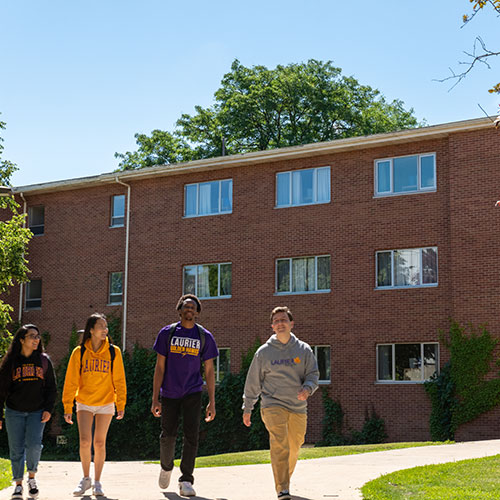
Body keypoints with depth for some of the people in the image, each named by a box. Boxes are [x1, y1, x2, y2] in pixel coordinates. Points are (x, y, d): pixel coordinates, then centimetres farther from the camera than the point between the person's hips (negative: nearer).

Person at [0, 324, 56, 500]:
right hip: (14, 412, 0)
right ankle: (18, 484, 14)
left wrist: (48, 409, -1)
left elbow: (51, 387, 10)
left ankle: (32, 476, 10)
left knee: (34, 444, -14)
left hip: (37, 412, 0)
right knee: (16, 449, 1)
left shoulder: (44, 360, 6)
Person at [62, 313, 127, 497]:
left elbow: (119, 380, 2)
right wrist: (68, 407, -4)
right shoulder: (79, 352, -4)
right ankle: (86, 478, 10)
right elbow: (70, 381, -1)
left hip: (106, 403, 0)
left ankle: (97, 482, 16)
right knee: (85, 441, -11)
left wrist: (121, 404, -2)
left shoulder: (114, 352, -3)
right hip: (84, 404, 0)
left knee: (99, 443, 2)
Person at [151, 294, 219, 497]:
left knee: (191, 435, -10)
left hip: (192, 393, 0)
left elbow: (209, 370, 3)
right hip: (169, 393, 0)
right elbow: (160, 367, 0)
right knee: (168, 435, 7)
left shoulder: (205, 336, 1)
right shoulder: (167, 333, 0)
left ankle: (186, 481, -5)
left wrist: (212, 402, -2)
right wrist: (155, 399, -5)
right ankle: (166, 467, 35)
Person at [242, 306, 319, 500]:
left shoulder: (304, 350, 8)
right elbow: (253, 382, 11)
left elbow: (313, 374, 5)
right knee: (279, 444, -21)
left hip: (298, 407, 3)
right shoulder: (264, 352, 5)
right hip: (273, 405, -3)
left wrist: (307, 388, -18)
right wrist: (247, 409, 13)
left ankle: (285, 480, 36)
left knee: (294, 449, 11)